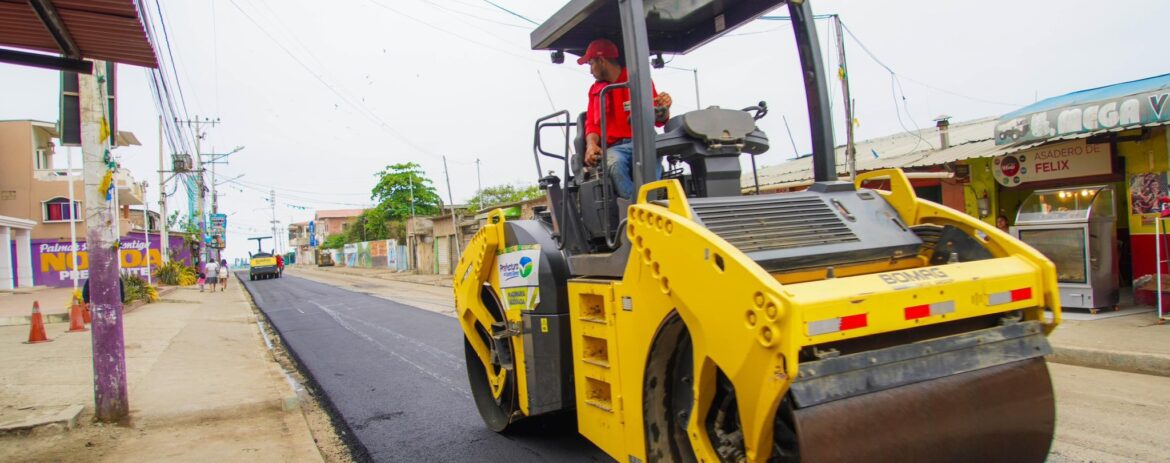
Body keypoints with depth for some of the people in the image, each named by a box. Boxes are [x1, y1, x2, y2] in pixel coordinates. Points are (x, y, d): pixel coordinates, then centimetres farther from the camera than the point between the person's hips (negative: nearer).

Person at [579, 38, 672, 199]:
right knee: (614, 164, -36)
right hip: (614, 148, 2)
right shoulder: (595, 90, 23)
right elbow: (592, 124, 17)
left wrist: (664, 108, -14)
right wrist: (591, 144, -6)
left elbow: (658, 120, 10)